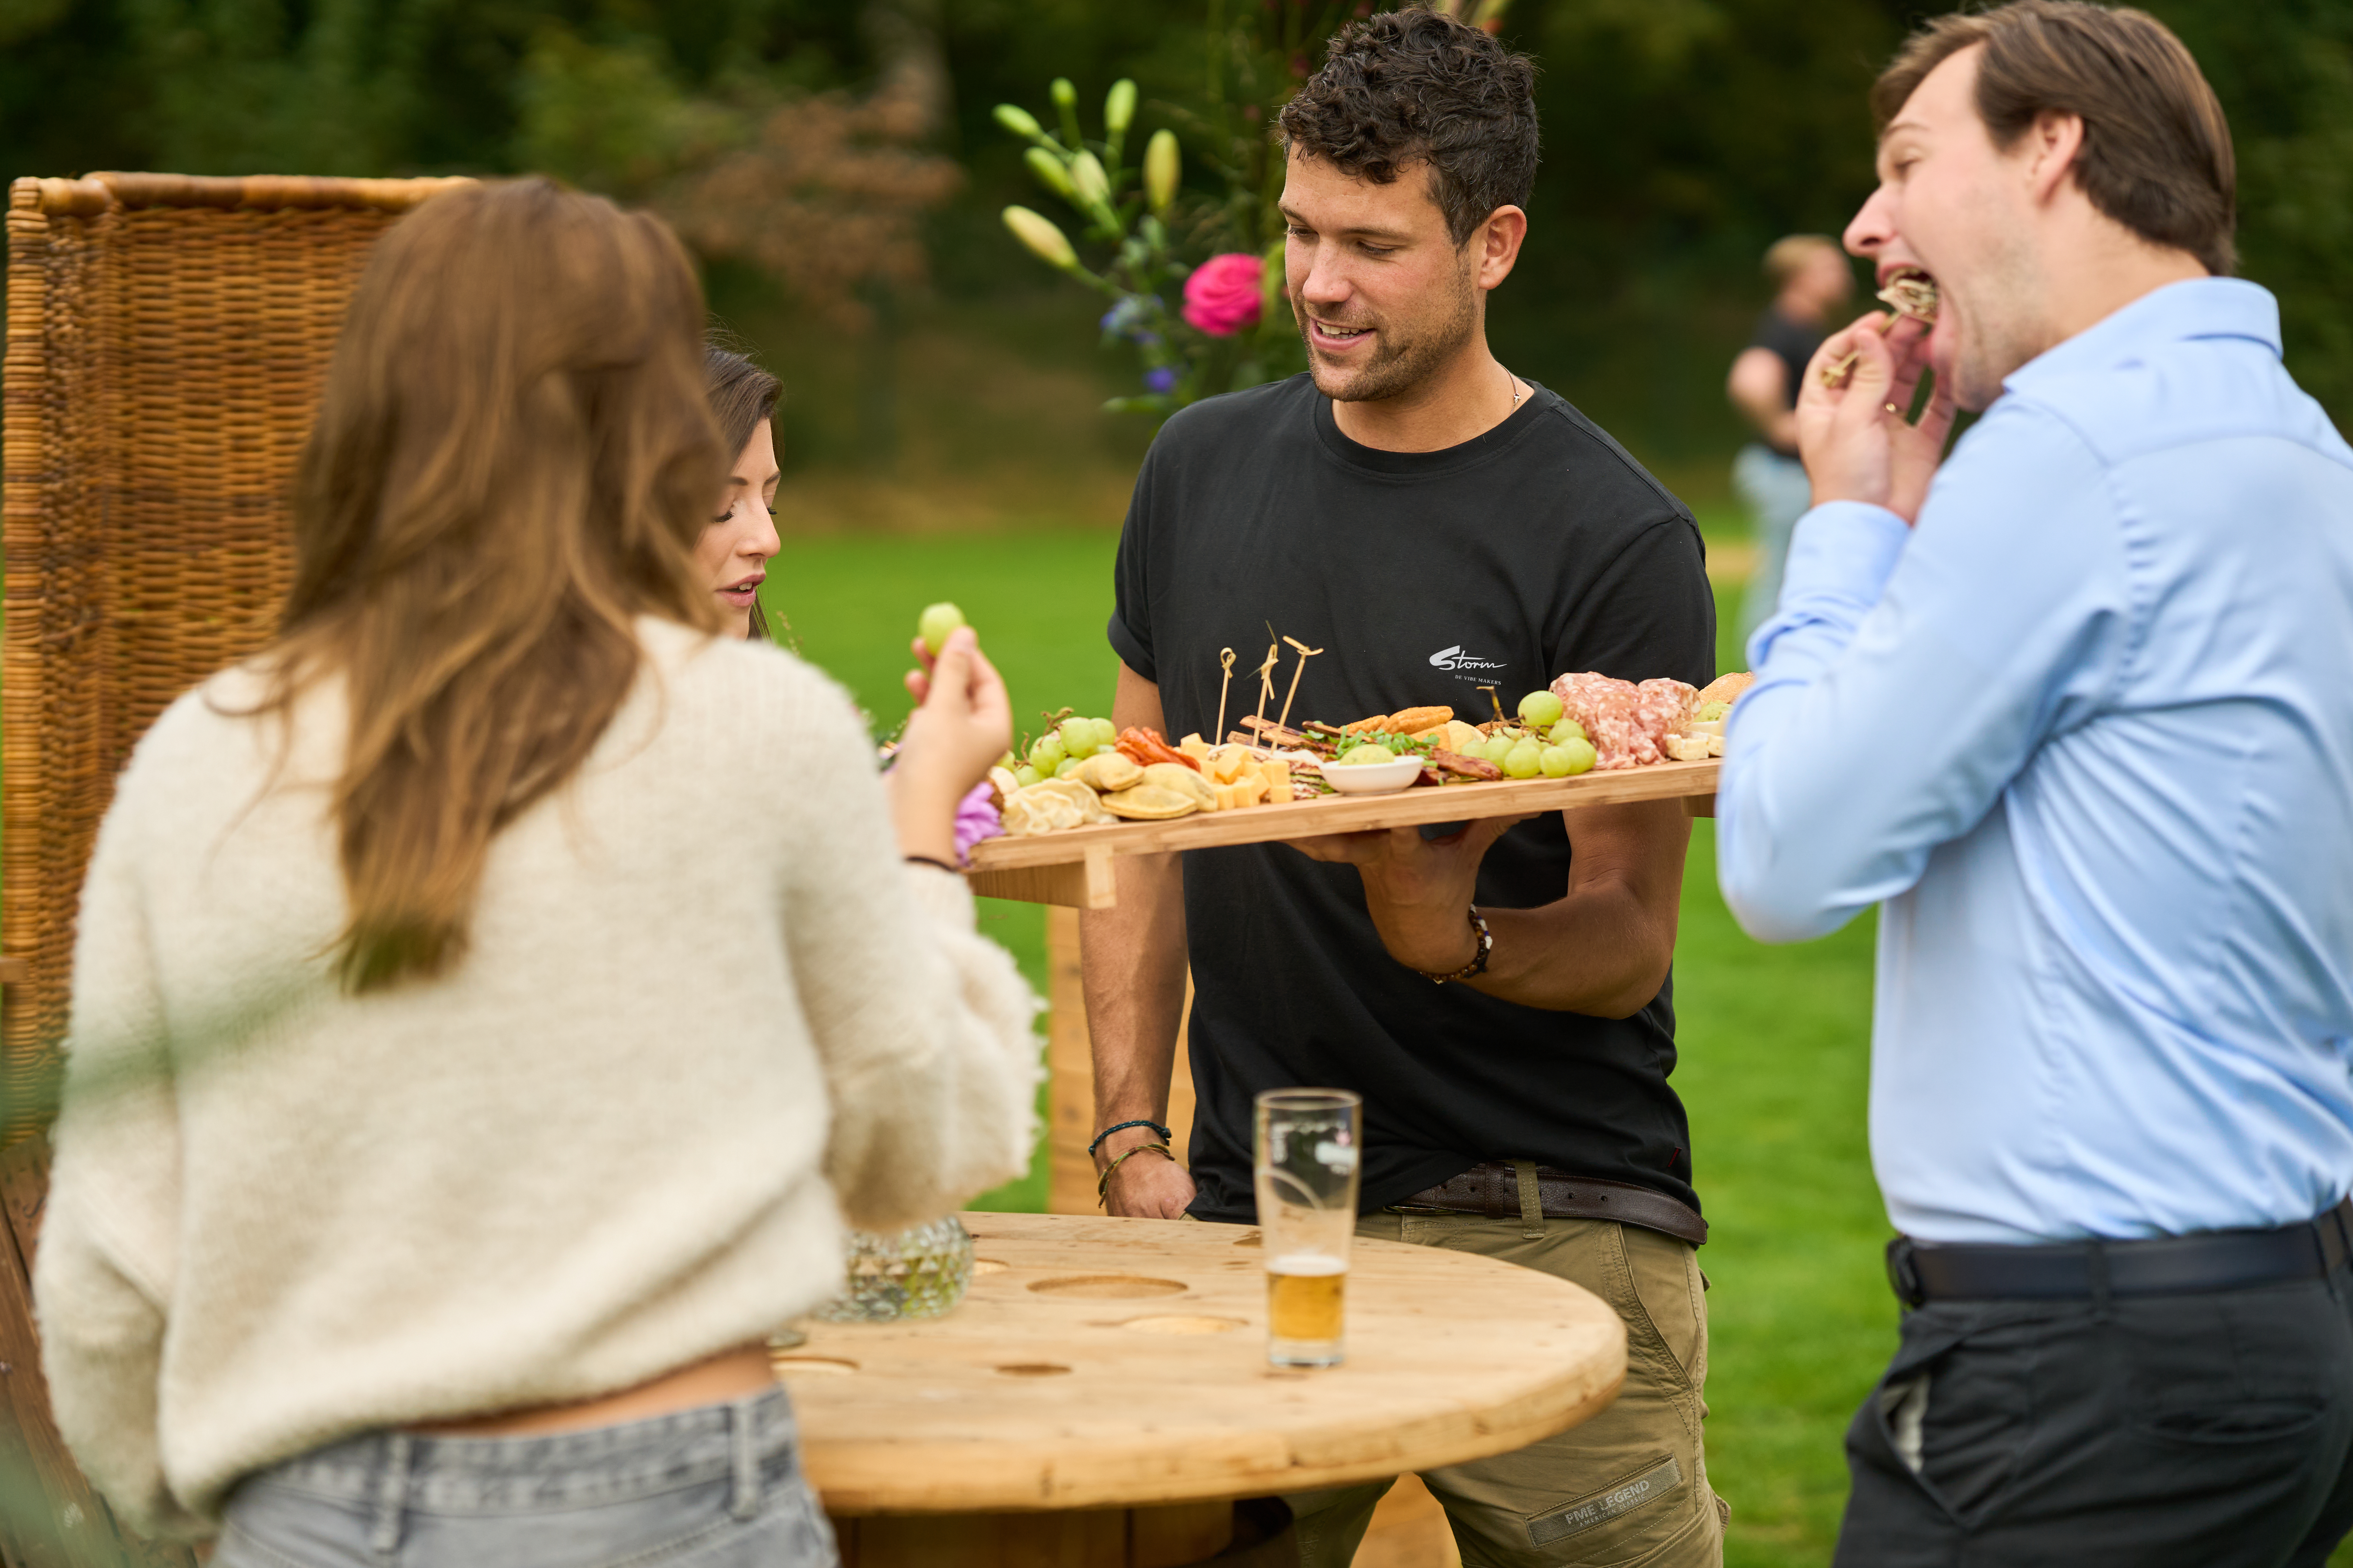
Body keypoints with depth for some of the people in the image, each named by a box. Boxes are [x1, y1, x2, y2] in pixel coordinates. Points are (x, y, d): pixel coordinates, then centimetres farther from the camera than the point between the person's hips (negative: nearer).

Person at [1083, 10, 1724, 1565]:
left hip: (1549, 1229, -4)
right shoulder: (1203, 470, 7)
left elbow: (1629, 943, -7)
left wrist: (1456, 938, -28)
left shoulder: (1616, 540, -8)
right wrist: (1133, 1137, 4)